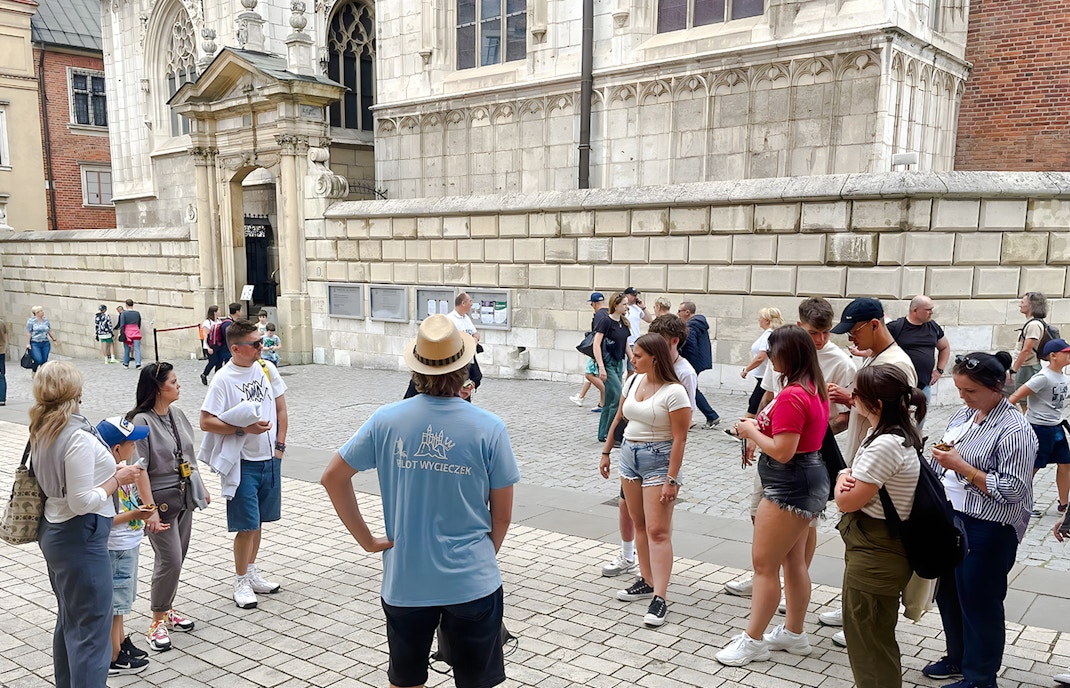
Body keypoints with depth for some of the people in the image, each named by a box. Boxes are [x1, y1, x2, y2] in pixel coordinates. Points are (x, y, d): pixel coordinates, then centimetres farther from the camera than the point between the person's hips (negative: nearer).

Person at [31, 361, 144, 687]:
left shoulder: (41, 432, 4)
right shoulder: (78, 437, -23)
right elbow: (82, 502, -23)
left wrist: (107, 469, 10)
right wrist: (118, 479, -11)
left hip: (53, 531, 10)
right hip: (80, 538, -9)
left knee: (70, 620, 21)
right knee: (92, 628, -1)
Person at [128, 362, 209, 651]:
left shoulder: (177, 414, 5)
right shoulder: (141, 422, -18)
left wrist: (201, 487, 20)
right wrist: (151, 511, -22)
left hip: (184, 498, 7)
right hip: (160, 500, -7)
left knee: (176, 559, 14)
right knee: (170, 560, -7)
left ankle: (167, 608, 30)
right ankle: (157, 622, 9)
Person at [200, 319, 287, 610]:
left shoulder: (267, 368, 2)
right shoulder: (223, 379, -14)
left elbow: (281, 410, 10)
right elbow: (206, 422, -15)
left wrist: (279, 446, 3)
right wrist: (245, 428, -23)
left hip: (270, 459, 5)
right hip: (243, 463, -5)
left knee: (258, 520, 16)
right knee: (247, 525, -1)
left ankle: (252, 572, 32)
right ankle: (241, 582, 16)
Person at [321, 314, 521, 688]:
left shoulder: (386, 420, -8)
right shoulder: (489, 428, -12)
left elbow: (332, 478, 0)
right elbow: (502, 515, -5)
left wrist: (367, 540, 5)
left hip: (404, 583, 2)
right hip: (472, 582, -1)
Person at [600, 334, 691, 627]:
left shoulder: (674, 392, -17)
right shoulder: (634, 381, 6)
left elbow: (679, 439, -18)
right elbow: (619, 418, 15)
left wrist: (671, 480, -20)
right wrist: (606, 452, 16)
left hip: (659, 460, -7)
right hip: (629, 455, 8)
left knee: (658, 531, -9)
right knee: (639, 526, 13)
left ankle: (660, 597, -7)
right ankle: (647, 581, 26)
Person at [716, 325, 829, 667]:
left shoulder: (791, 396, -25)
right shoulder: (816, 389, 7)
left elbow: (782, 451, -27)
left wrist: (750, 431, -12)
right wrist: (761, 427, 4)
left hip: (790, 486, -10)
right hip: (810, 476, 11)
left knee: (764, 564, 1)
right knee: (794, 560, 20)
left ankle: (752, 640, 12)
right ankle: (794, 633, 32)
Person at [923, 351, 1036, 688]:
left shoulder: (1014, 430, -19)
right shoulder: (964, 414, 6)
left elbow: (1012, 490, -23)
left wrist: (961, 466, -24)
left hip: (987, 531, -8)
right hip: (952, 518, 8)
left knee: (979, 603, 7)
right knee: (948, 592, 19)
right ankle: (958, 659, 40)